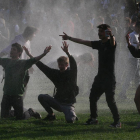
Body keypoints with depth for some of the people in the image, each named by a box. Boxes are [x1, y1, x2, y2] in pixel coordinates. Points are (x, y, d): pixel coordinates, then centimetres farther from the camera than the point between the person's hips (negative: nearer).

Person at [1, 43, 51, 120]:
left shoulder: (23, 63, -5)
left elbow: (33, 60, -19)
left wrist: (44, 54, -35)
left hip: (17, 95, -4)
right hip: (6, 94, 4)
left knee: (20, 117, 1)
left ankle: (30, 112, 31)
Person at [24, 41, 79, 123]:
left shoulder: (71, 73, -6)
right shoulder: (56, 73, 6)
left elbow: (74, 65, -26)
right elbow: (43, 67, 6)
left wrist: (67, 53, -43)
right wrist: (30, 56, 3)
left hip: (68, 103, -5)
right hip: (57, 101, 5)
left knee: (70, 120, -29)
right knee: (41, 97, -14)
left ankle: (72, 114, 11)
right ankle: (51, 115, 3)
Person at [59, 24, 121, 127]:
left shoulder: (110, 43, -7)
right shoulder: (99, 44, 14)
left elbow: (113, 41, -33)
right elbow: (84, 42, 21)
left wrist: (111, 35, -57)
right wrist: (69, 38, 24)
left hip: (109, 77, -8)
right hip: (100, 76, 8)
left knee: (110, 100, -13)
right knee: (93, 98, 10)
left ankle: (117, 121, -6)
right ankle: (93, 118, 24)